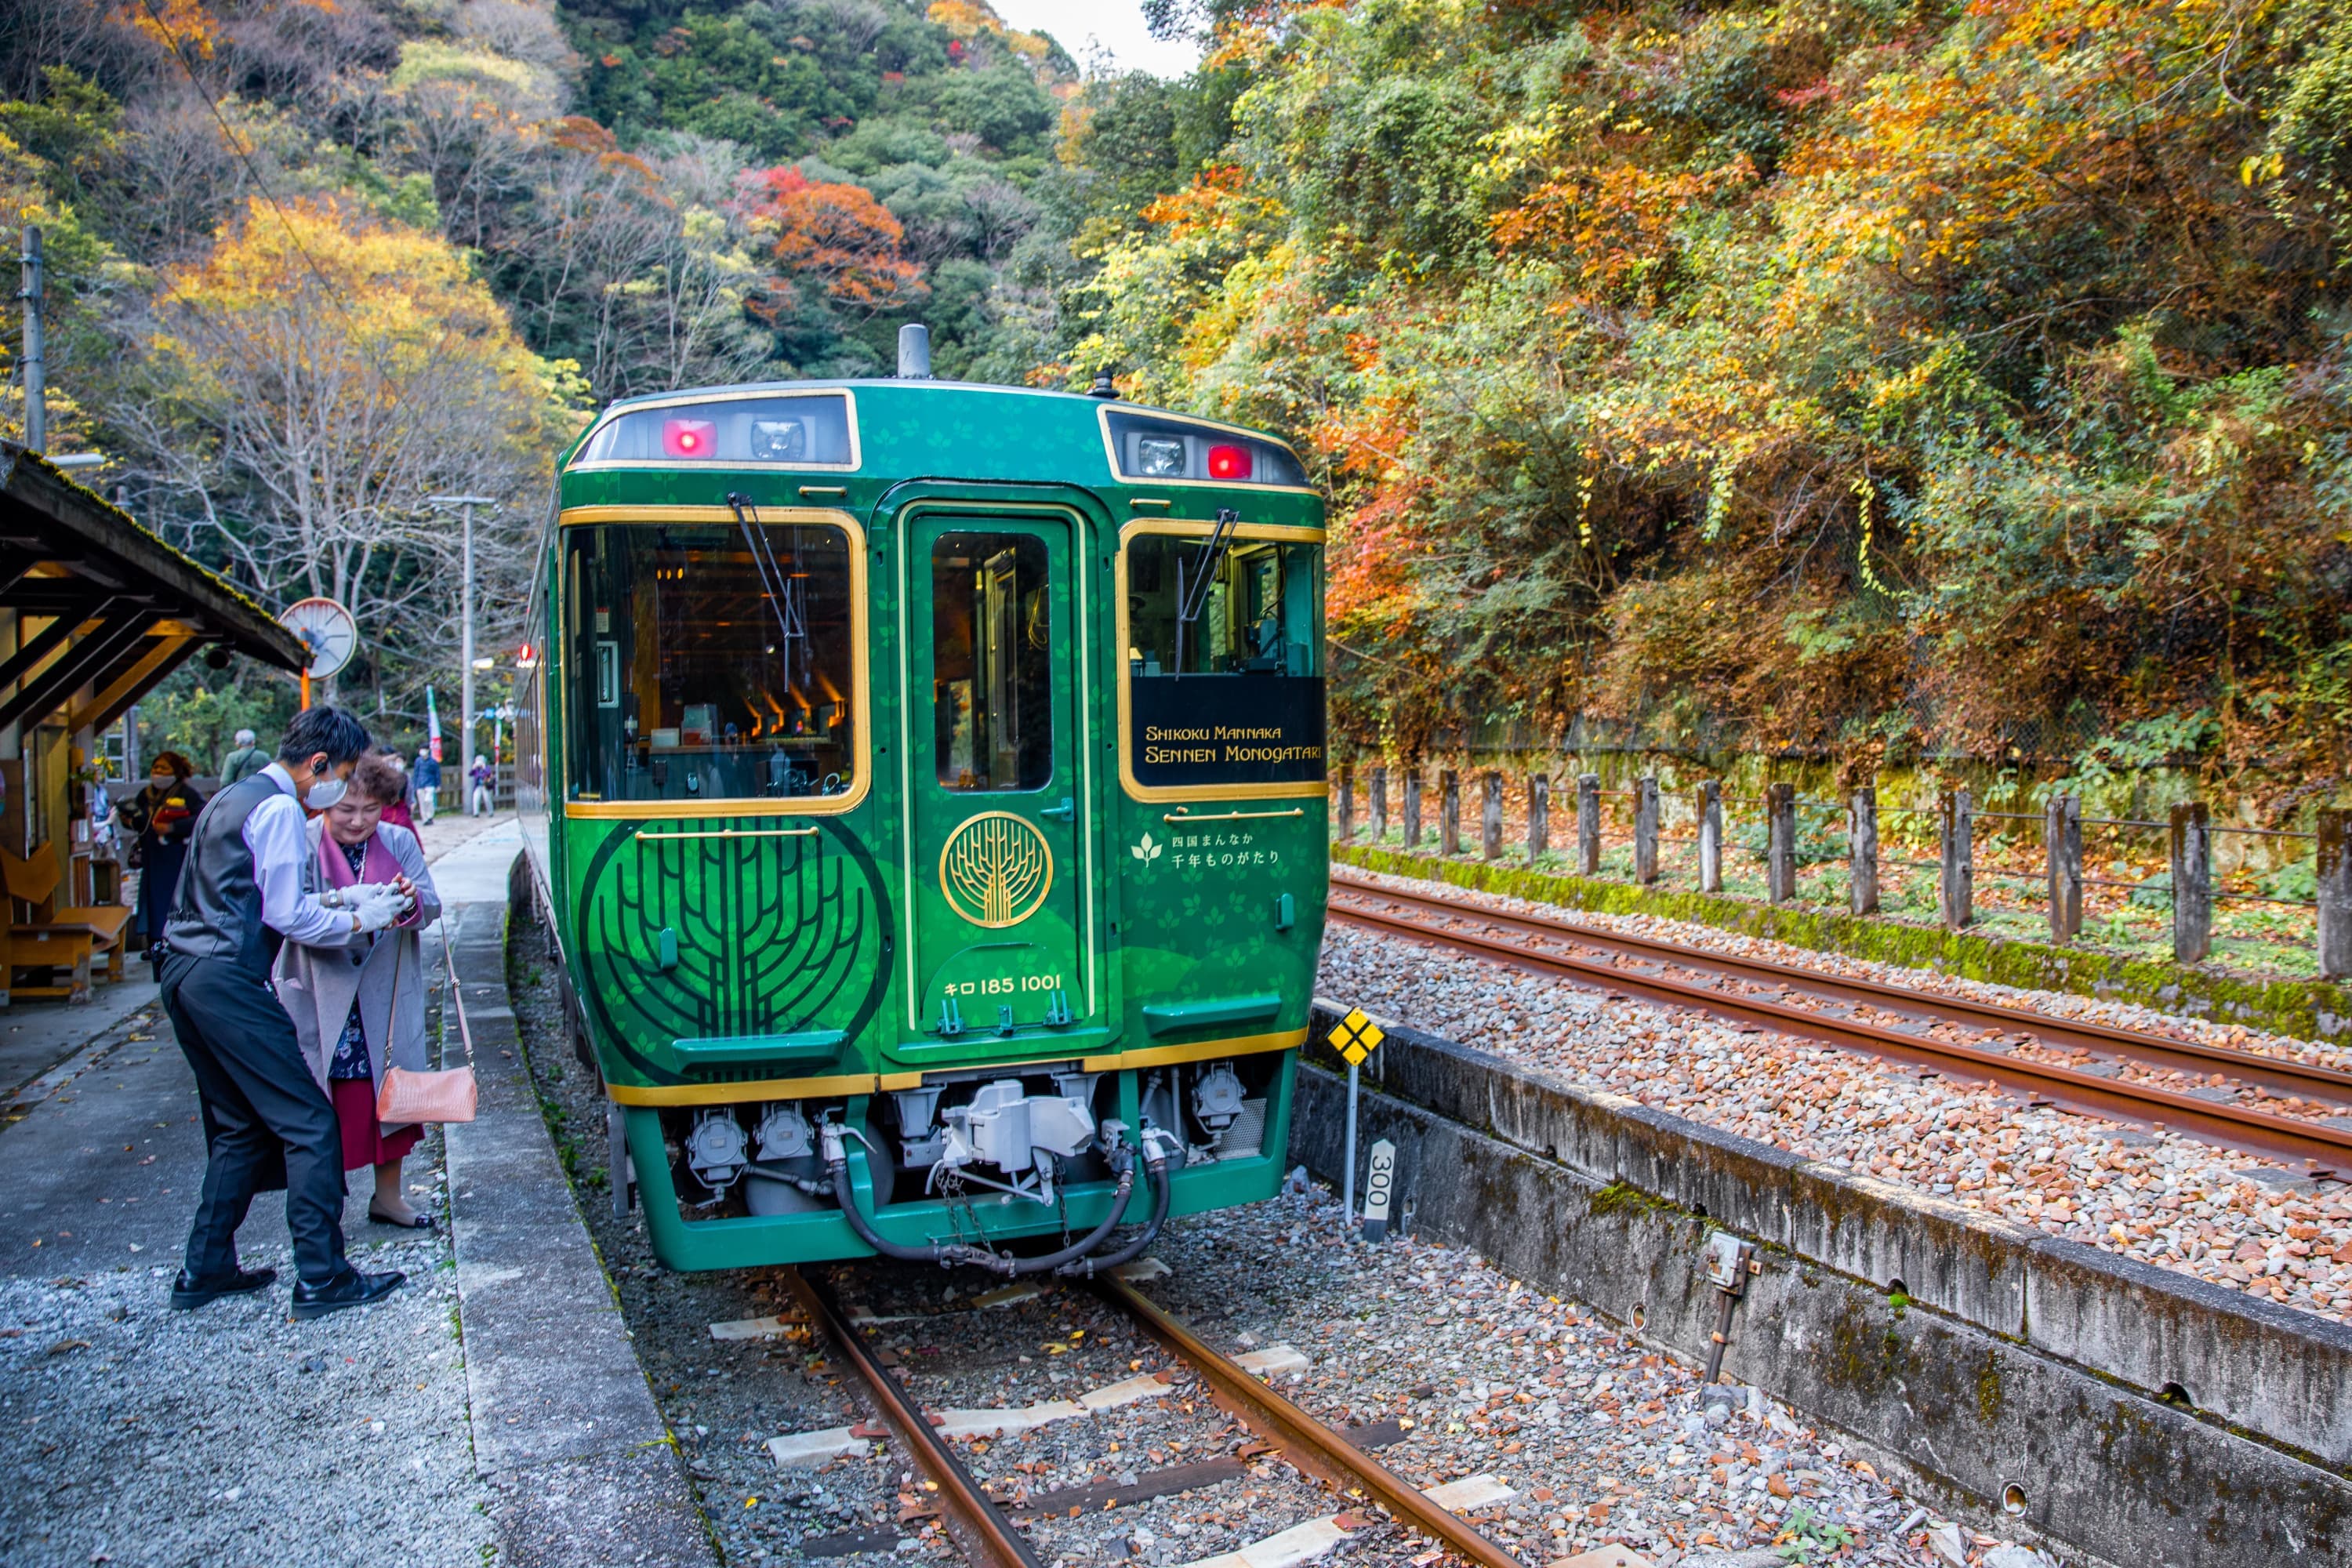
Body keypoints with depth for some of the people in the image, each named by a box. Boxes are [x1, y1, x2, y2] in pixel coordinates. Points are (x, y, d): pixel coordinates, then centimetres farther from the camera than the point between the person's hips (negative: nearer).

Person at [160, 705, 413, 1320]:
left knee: (239, 1128, 18)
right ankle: (321, 1279, -3)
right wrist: (359, 921, 0)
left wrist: (342, 897, 18)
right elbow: (286, 915, -13)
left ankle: (205, 1270, 21)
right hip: (228, 981, -10)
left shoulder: (235, 797, 20)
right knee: (309, 1124, -6)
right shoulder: (279, 808, -10)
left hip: (184, 974, 10)